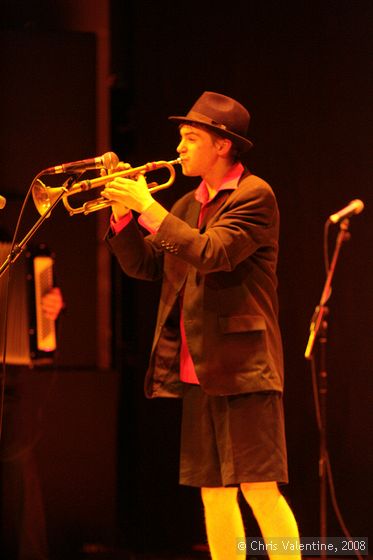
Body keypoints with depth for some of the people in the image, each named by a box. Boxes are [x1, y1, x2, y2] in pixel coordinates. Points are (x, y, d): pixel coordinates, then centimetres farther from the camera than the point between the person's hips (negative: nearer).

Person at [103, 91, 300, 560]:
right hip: (198, 369, 8)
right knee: (213, 494, 7)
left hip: (242, 364, -8)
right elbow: (143, 265, 16)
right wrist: (123, 212, 2)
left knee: (260, 489, -11)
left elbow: (212, 254, -20)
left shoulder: (253, 195, -6)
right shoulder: (188, 205, 18)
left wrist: (148, 207, -16)